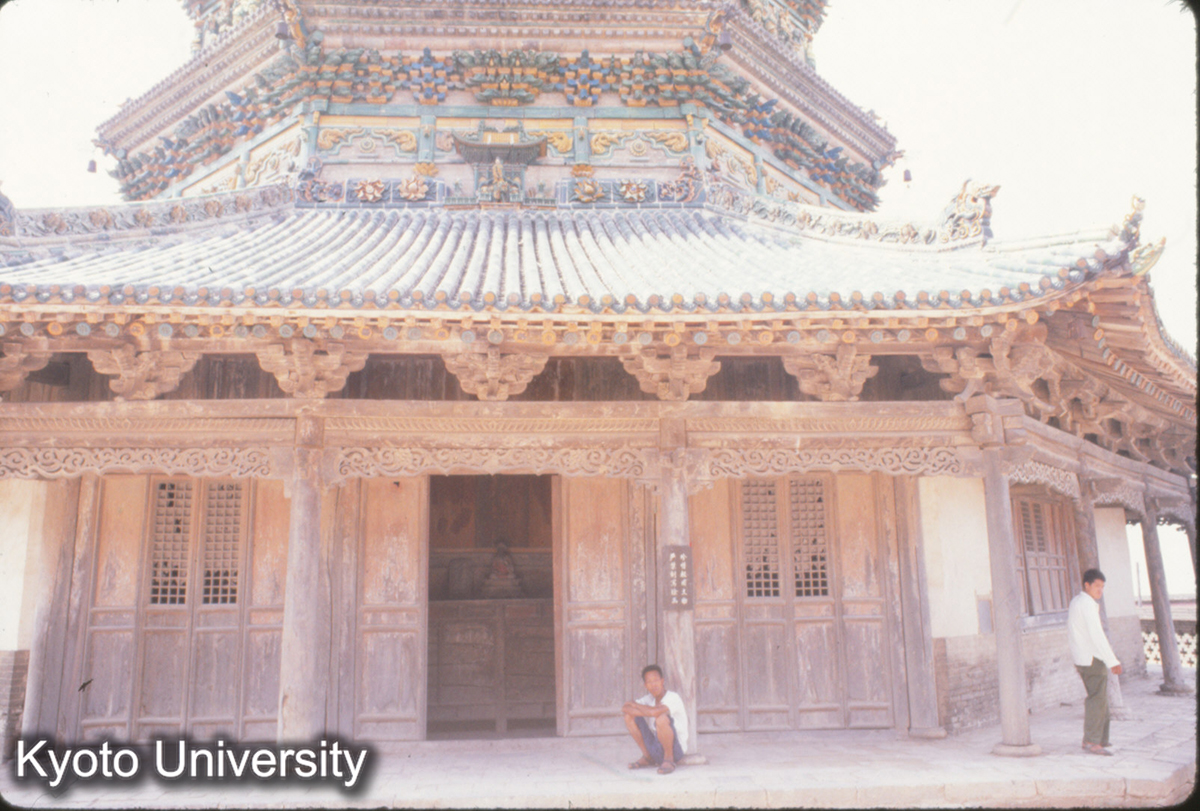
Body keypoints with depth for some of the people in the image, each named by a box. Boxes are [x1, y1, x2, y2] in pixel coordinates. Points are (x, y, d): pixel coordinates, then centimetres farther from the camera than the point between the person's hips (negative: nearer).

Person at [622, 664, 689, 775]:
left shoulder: (673, 698, -17)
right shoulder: (649, 699, 3)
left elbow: (655, 712, -36)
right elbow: (625, 708, -8)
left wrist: (634, 704, -16)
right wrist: (647, 712, -24)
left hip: (675, 748, -7)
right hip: (656, 750, 7)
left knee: (662, 718, -34)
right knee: (629, 716, -4)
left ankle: (669, 759, -12)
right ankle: (647, 757, 6)